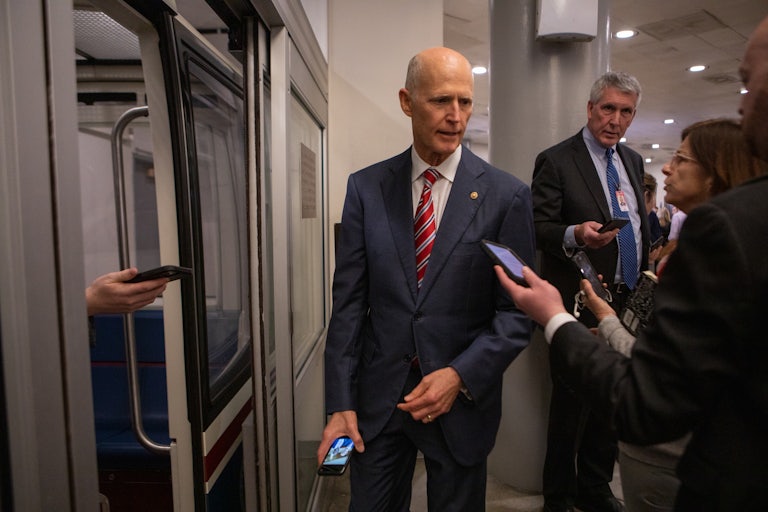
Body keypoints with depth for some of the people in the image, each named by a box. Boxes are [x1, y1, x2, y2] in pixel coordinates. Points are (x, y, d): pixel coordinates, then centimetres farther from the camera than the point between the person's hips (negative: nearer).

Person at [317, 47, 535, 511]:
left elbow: (518, 311, -5)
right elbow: (349, 302, -3)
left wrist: (461, 375, -17)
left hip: (463, 399, -1)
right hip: (378, 395, 2)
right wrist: (340, 404, -5)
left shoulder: (507, 195, -7)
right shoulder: (366, 188, -2)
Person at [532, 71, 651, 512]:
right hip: (581, 303, -6)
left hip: (629, 300, 7)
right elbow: (540, 227, -12)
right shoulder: (556, 161, -7)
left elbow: (642, 225, 21)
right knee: (572, 404, 4)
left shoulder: (633, 161, 15)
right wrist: (575, 235, -31)